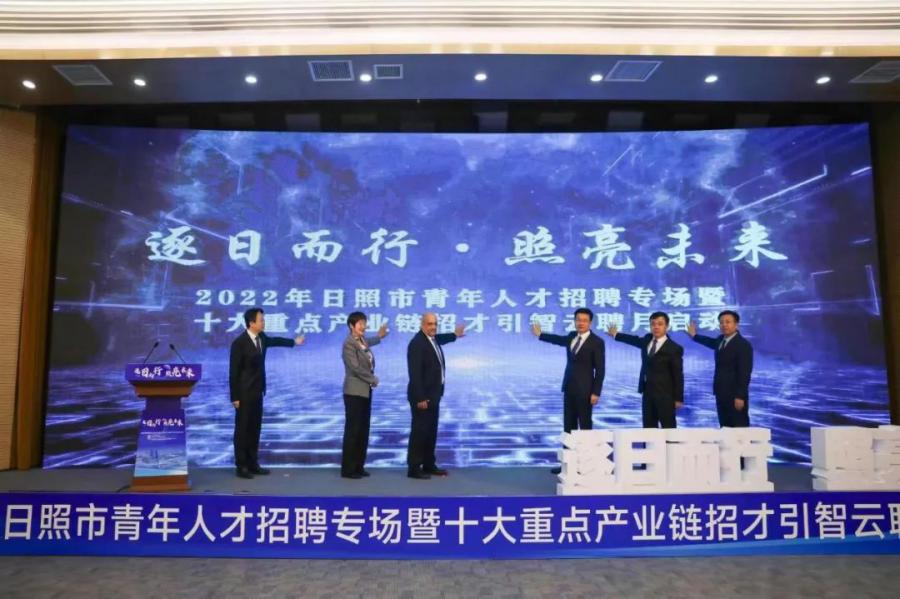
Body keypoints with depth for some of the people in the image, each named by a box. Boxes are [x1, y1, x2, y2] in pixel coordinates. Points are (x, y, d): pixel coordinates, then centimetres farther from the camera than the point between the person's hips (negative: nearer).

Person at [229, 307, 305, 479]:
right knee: (242, 429, 1)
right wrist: (235, 397, -15)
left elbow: (273, 341, 28)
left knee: (255, 428, 12)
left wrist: (293, 341, 39)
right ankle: (241, 466, 10)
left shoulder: (261, 337, 3)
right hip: (244, 393, -7)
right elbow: (234, 371, -15)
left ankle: (253, 463, 21)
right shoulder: (239, 343, -18)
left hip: (257, 391, 8)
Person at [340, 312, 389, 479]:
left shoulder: (363, 341, 11)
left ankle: (358, 466, 19)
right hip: (354, 391, -8)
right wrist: (373, 379, -10)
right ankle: (347, 468, 5)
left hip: (365, 390, 8)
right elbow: (355, 367, -20)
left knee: (363, 429, 10)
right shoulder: (349, 343, -14)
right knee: (353, 429, -3)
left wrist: (379, 336, 39)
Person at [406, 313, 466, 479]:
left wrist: (454, 335, 48)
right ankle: (413, 468, 3)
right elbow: (415, 373, -23)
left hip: (433, 395, 10)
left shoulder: (432, 339, 10)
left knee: (431, 431, 14)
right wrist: (420, 398, -25)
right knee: (419, 431, -4)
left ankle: (429, 465, 22)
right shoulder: (417, 343, -19)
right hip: (423, 396, -10)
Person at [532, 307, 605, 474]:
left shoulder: (597, 342, -9)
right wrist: (540, 334, 39)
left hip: (584, 390, -7)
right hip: (569, 388, 7)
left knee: (585, 426, 0)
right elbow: (560, 340, 32)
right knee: (568, 426, 9)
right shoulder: (572, 336, 9)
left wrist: (596, 393, -16)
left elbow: (600, 370, -11)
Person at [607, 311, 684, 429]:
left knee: (668, 428, -2)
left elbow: (678, 375, -10)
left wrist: (678, 398, -10)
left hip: (665, 394, -6)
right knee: (648, 427, 10)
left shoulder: (674, 348, -10)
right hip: (647, 392, 6)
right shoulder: (647, 340, 8)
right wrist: (616, 335, 42)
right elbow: (636, 340, 31)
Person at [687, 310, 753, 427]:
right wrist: (695, 335, 45)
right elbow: (713, 343, 37)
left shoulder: (743, 345, -14)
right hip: (721, 393, 8)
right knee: (725, 428, 12)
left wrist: (740, 396, -23)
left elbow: (745, 373, -19)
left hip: (735, 395, -8)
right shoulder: (721, 340, 11)